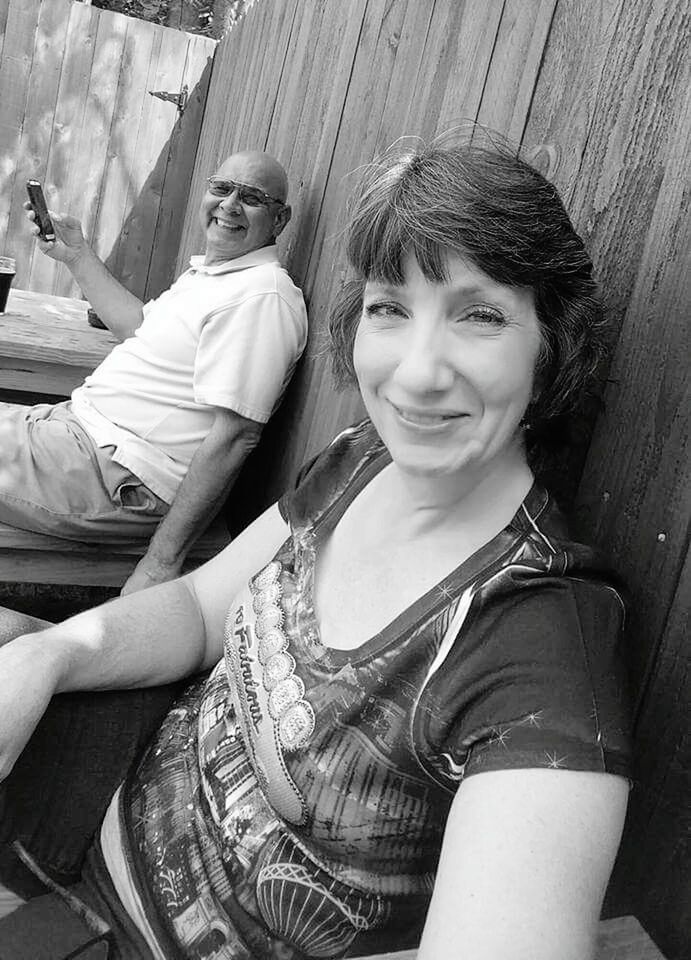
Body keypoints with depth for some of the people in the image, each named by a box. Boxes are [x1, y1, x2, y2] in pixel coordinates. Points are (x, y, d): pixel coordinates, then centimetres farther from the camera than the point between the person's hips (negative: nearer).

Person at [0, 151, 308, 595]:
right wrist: (77, 255, 21)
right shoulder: (210, 270, 13)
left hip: (119, 474, -10)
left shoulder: (263, 296, -20)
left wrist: (162, 562, -26)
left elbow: (235, 435, -26)